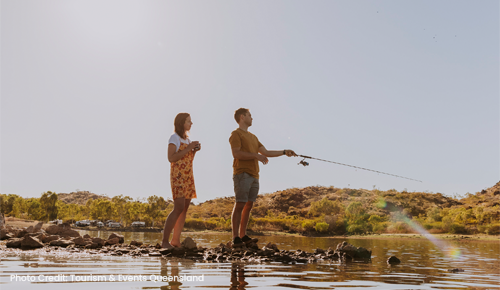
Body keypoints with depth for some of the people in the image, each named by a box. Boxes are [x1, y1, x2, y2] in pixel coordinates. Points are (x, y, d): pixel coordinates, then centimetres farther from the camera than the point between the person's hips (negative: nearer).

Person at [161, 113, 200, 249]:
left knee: (185, 208, 2)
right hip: (178, 176, -8)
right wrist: (189, 148, -17)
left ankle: (176, 240, 5)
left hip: (188, 177, 8)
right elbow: (171, 158, -16)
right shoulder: (174, 137, -6)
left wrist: (195, 150, 3)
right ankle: (165, 241, -12)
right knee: (179, 208, -17)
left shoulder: (186, 139, 18)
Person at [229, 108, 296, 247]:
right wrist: (256, 156, -14)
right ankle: (235, 238, -11)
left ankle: (243, 236, 11)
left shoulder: (253, 137, 25)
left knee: (249, 205, 6)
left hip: (254, 175, 8)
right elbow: (236, 153, -13)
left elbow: (266, 152, 24)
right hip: (242, 174, -8)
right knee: (240, 205, -11)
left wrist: (284, 152, 18)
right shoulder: (236, 134, 0)